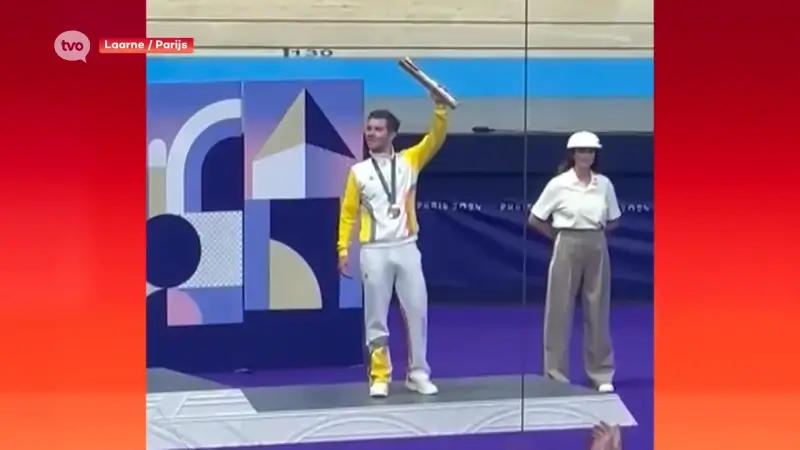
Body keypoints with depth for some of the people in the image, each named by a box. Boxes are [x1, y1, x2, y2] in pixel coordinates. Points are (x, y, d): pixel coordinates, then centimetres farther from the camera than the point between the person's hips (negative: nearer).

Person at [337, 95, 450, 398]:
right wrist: (343, 249, -3)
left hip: (406, 248, 1)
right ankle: (380, 377, 8)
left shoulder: (409, 161, 7)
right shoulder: (359, 171, 4)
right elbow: (348, 213, 5)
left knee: (417, 312, 3)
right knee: (376, 317, 2)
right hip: (374, 251, -1)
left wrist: (439, 107, -18)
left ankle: (418, 373, 13)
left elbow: (435, 139, -5)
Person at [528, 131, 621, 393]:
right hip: (567, 249, -3)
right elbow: (534, 220, -1)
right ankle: (556, 373, 9)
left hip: (597, 249, 3)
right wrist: (559, 235, 0)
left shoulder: (604, 184, 2)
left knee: (598, 311, 6)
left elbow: (614, 220, 14)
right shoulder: (558, 184, -7)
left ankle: (601, 374, 14)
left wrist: (595, 233, 3)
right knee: (561, 311, 1)